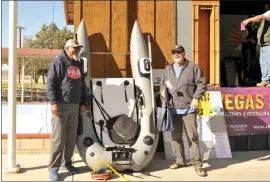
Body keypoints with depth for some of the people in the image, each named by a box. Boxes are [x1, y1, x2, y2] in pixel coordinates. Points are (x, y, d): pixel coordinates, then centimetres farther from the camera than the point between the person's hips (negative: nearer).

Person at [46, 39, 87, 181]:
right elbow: (50, 83, -11)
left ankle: (67, 163, 22)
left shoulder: (78, 65, 18)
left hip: (74, 106, 7)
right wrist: (53, 102, -17)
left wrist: (82, 102, 17)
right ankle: (53, 168, 2)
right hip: (61, 105, -6)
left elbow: (82, 85, 22)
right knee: (58, 138, -6)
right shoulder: (59, 62, -4)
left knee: (71, 137, 9)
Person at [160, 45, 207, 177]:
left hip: (188, 108, -5)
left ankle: (197, 164, 5)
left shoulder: (193, 67, 0)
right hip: (173, 109, 5)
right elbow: (162, 85, 22)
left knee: (192, 136, -4)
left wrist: (196, 98, -11)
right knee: (175, 136, 10)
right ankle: (180, 160, 25)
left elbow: (202, 84, -2)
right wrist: (163, 95, 3)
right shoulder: (168, 69, 15)